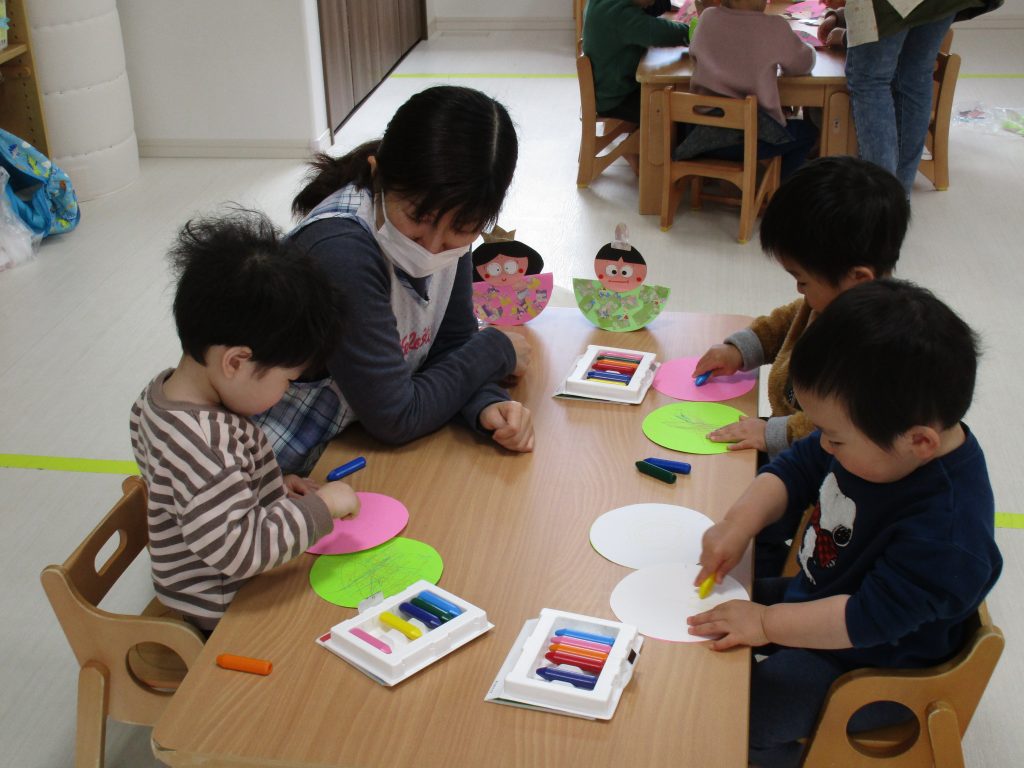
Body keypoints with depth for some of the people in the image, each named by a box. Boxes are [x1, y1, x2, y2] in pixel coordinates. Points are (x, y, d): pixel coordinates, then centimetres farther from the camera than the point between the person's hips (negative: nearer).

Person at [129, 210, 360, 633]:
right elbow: (240, 550, -34)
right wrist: (321, 506, -25)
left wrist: (274, 485, 5)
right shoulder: (204, 443, -33)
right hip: (227, 614, -9)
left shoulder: (162, 392, -3)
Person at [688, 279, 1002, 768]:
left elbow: (870, 617, -33)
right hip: (817, 593, 9)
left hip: (870, 667, -8)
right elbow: (800, 467, 0)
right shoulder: (880, 440, -14)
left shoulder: (946, 531, -37)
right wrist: (739, 523, -13)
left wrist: (767, 623, -26)